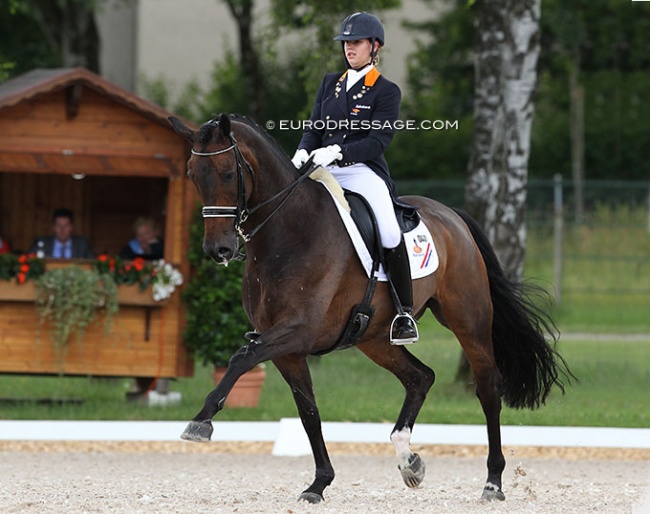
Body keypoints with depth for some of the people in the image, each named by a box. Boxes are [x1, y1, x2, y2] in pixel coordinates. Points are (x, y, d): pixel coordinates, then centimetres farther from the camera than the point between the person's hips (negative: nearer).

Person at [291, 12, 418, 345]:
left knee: (389, 232, -29)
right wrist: (302, 153, -9)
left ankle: (405, 312, -17)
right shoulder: (330, 84, 16)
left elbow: (377, 142, -10)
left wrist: (337, 151, -24)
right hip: (324, 171, 6)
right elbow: (314, 128, 13)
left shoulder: (387, 92, 0)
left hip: (364, 171, -6)